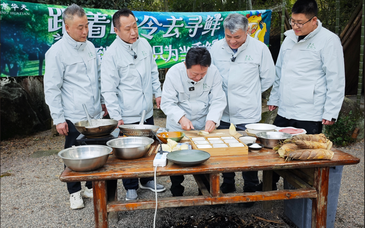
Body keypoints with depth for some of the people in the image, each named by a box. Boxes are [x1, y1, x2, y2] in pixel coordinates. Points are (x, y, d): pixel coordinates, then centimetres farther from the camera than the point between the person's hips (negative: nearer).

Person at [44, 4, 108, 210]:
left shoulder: (90, 46, 8)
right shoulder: (57, 52, -11)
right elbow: (51, 88, -10)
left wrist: (104, 101, 18)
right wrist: (58, 119, -11)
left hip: (95, 114, 5)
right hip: (74, 117, -5)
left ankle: (92, 187, 32)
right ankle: (75, 192, 28)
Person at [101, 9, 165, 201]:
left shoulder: (144, 44, 2)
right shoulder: (112, 54, -15)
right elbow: (108, 90, -14)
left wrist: (158, 92, 14)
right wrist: (116, 117, -16)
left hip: (147, 112, 6)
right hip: (127, 117, -6)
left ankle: (147, 180, 40)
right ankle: (131, 188, 28)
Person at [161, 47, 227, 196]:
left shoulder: (213, 73, -14)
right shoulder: (174, 73, -19)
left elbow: (218, 100, -10)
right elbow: (168, 103, -16)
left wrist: (212, 119, -26)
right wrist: (181, 118, -31)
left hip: (204, 127, 2)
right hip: (178, 127, -1)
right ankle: (177, 194, 31)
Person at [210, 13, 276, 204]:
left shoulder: (259, 48, -5)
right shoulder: (216, 48, 2)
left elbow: (268, 78, 5)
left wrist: (249, 93, 9)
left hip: (248, 116, -3)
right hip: (223, 114, 3)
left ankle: (251, 190, 27)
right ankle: (227, 187, 33)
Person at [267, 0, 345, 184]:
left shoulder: (329, 40, -7)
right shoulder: (290, 37, 11)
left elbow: (336, 79, -8)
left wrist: (330, 113, -11)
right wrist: (274, 99, 20)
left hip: (310, 117, -6)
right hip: (284, 112, 6)